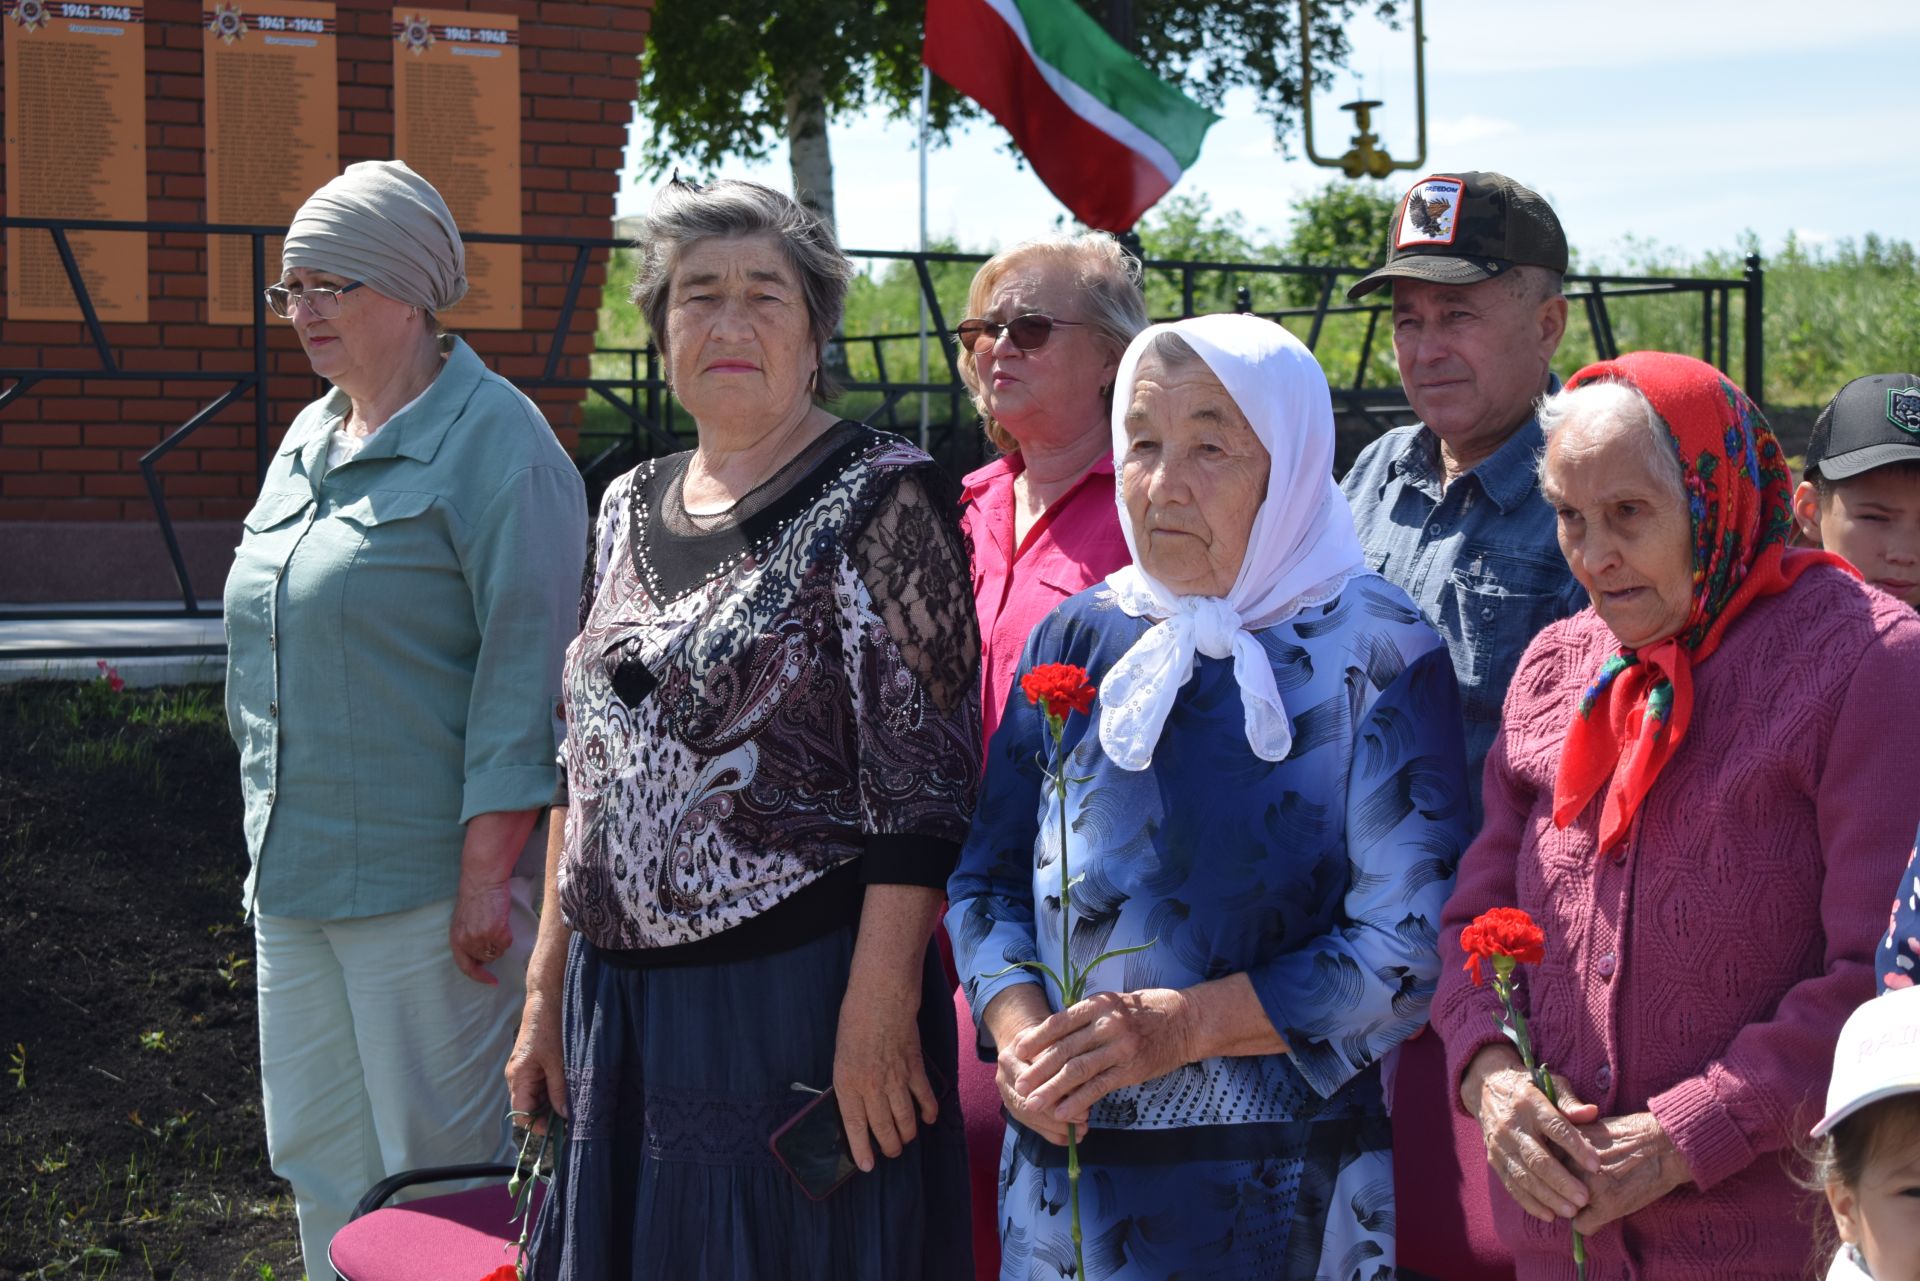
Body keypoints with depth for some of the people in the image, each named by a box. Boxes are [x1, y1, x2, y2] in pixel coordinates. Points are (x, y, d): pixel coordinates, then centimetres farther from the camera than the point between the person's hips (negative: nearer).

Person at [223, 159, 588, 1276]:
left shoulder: (494, 442, -10)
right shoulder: (309, 442, 15)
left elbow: (527, 668, -16)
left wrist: (490, 870, -19)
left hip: (424, 880, -8)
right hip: (294, 875, 8)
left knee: (435, 1180, 1)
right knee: (316, 1163, 14)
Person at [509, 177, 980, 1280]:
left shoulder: (881, 498, -8)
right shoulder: (632, 507, 12)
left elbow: (923, 783, -14)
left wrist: (878, 1009, -19)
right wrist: (548, 992, 14)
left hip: (799, 994, -6)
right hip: (622, 1005, 6)